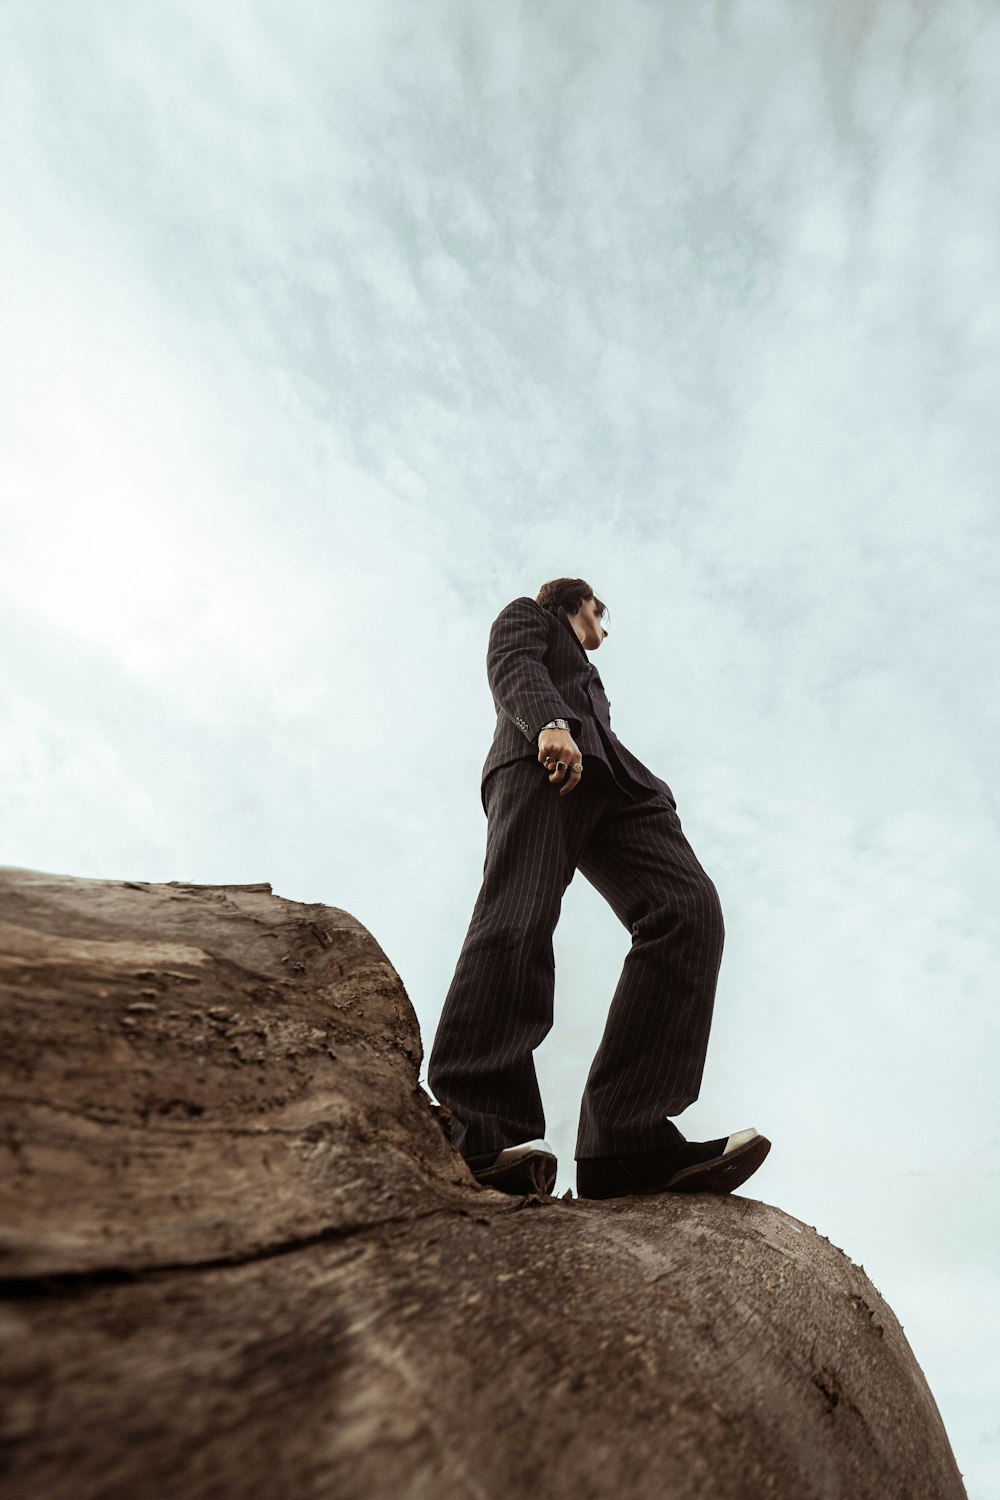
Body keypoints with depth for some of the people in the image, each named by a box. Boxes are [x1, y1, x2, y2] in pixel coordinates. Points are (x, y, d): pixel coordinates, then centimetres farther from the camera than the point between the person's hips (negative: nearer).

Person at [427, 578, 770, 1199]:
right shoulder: (525, 614, 30)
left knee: (689, 908, -22)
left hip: (609, 778, 6)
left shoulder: (590, 682, 48)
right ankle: (477, 1137, -36)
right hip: (539, 760, -5)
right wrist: (550, 723, -16)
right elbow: (513, 665, 6)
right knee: (519, 921, -28)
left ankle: (628, 1144, -34)